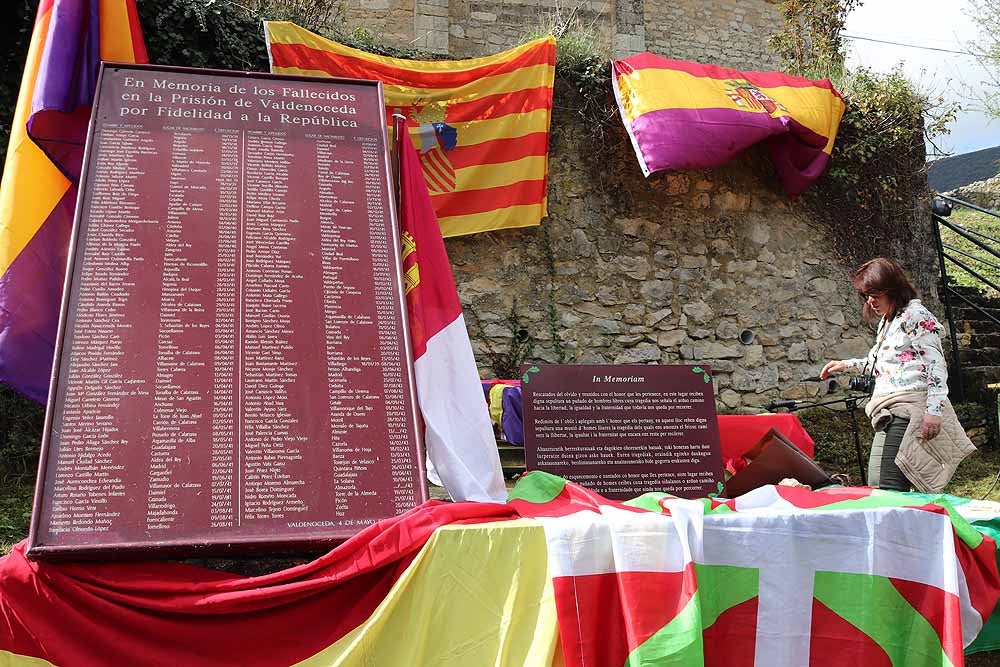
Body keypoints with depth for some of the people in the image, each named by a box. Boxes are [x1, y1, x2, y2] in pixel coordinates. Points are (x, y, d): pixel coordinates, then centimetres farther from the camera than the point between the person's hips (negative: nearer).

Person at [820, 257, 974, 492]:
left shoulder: (916, 316, -3)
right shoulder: (886, 323, 24)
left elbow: (936, 365, -12)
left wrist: (934, 410, -20)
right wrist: (846, 365, 29)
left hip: (907, 413, -9)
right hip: (890, 415, 9)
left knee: (886, 492, -18)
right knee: (877, 490, 2)